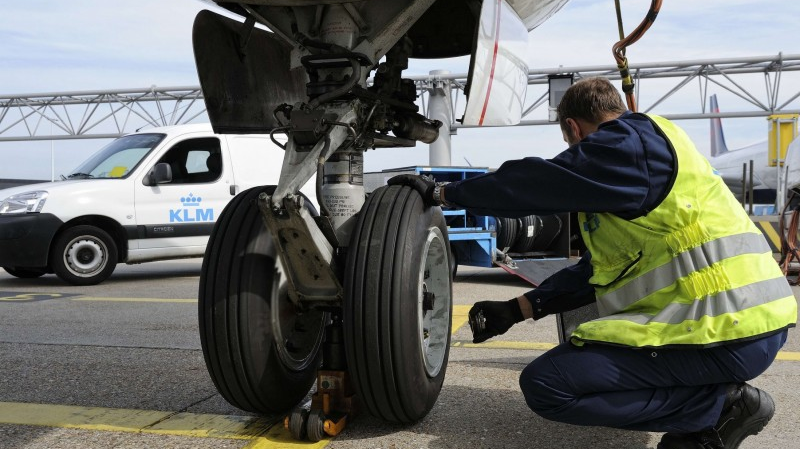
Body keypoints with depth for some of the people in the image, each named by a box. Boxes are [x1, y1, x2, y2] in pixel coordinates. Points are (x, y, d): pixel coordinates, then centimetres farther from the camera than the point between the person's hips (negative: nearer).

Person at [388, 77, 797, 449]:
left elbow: (535, 183, -12)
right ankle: (710, 393, 11)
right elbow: (594, 268, 21)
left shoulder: (632, 143, -9)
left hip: (727, 329, -11)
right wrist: (517, 309, 18)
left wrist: (442, 194, 1)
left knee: (546, 384, -13)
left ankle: (720, 405, -8)